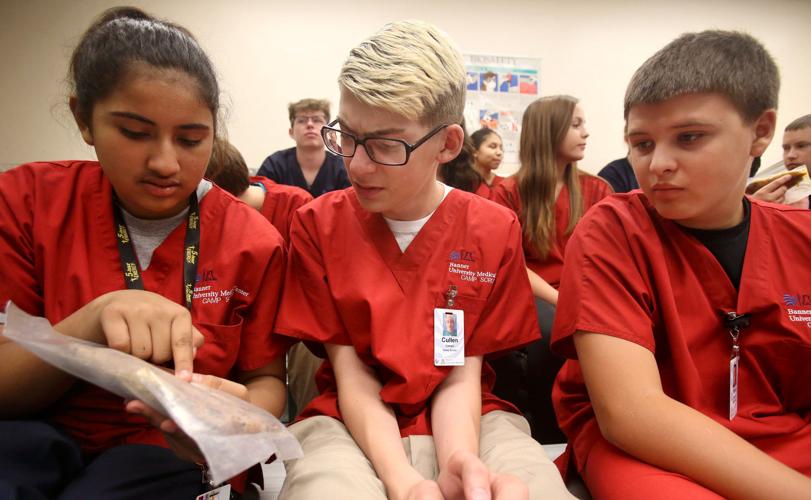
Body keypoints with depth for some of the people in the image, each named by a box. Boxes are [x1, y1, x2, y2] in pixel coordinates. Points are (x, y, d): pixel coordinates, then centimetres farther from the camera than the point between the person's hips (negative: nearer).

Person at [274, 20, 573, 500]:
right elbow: (351, 375, -7)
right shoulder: (317, 224, -5)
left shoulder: (495, 230, -4)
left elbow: (462, 376, -5)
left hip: (468, 423, 2)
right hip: (351, 424, -1)